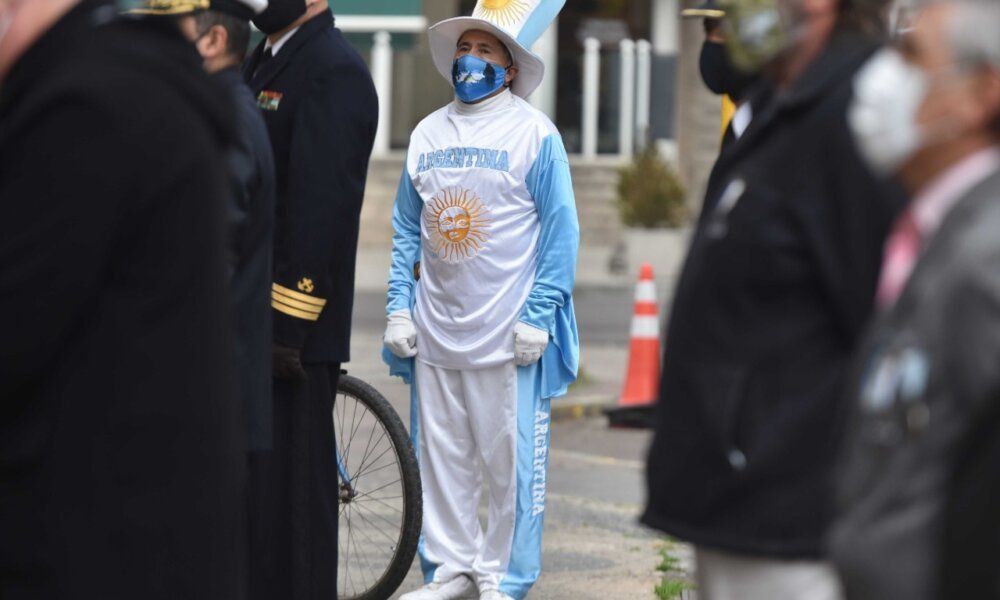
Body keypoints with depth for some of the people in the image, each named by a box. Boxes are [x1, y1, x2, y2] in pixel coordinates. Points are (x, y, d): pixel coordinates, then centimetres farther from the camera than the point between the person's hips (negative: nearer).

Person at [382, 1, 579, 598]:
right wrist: (398, 307, 7)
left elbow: (561, 231, -5)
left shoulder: (535, 133, -3)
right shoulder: (428, 133, 12)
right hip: (435, 329, 5)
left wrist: (538, 316, -12)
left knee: (511, 460, -1)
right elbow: (407, 229, 16)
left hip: (509, 337, -5)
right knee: (442, 456, 9)